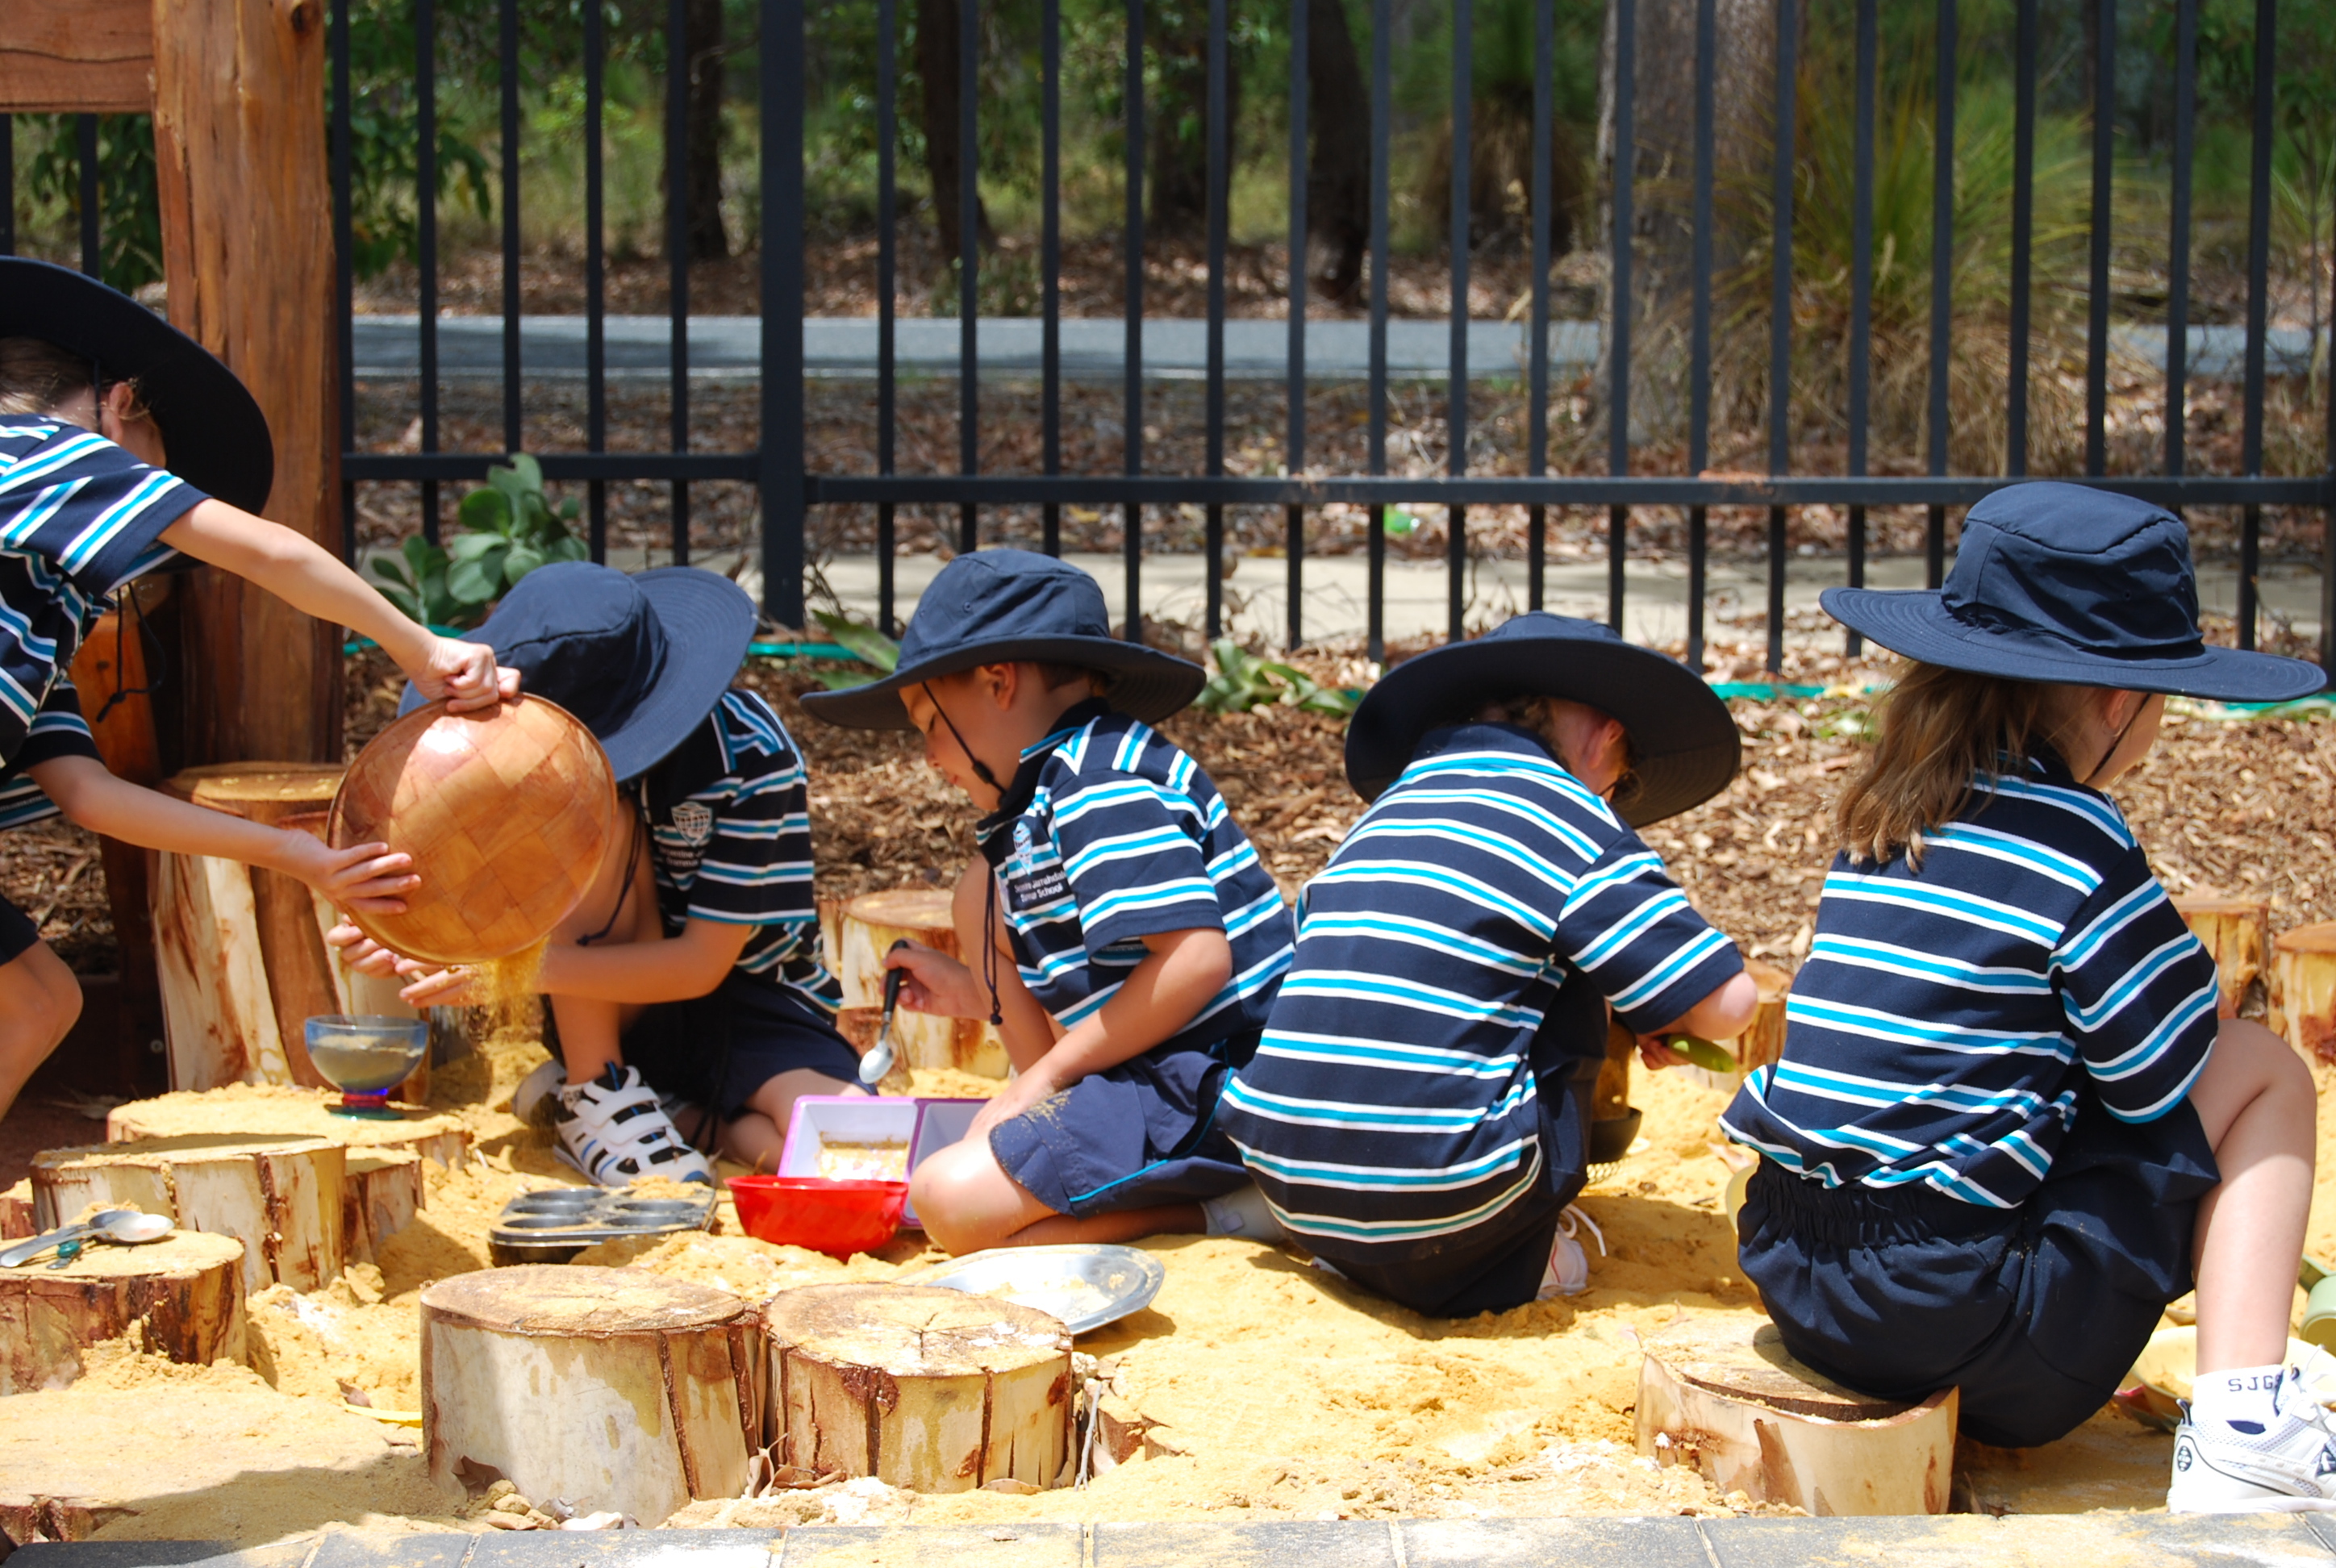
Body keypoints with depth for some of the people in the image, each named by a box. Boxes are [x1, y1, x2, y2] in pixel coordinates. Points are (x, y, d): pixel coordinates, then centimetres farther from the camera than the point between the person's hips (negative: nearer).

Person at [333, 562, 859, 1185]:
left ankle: (683, 1112, -5)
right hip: (622, 1012, 2)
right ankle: (594, 1094, -17)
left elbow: (702, 964, -23)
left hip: (750, 1002, -2)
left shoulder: (749, 754, -22)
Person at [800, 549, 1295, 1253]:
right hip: (1161, 1074, 11)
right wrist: (975, 992, 22)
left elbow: (1198, 957, -27)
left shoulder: (1104, 786, -16)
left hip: (1211, 1094, -11)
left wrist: (1048, 1072, -18)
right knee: (985, 892, 16)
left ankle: (1220, 1208, -14)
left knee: (951, 1200, -22)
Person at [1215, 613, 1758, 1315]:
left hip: (1296, 1198, 6)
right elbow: (1727, 1004, -4)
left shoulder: (1385, 812, 17)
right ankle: (1525, 1252, 12)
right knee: (1569, 985, 13)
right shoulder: (1571, 823, -2)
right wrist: (1659, 1018, 18)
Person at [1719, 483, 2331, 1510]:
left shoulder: (1881, 819, 11)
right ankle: (2242, 1434, -1)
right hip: (1948, 1308, -7)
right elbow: (2158, 1081, -3)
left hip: (1790, 1277, 8)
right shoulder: (2077, 846, -9)